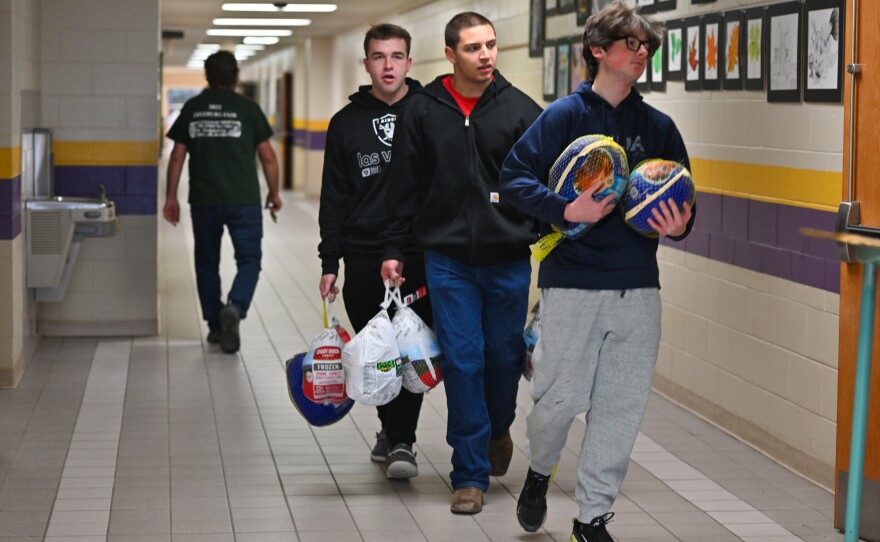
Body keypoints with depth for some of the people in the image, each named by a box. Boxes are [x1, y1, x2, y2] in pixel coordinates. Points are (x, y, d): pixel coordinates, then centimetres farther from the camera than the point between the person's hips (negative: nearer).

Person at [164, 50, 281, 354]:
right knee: (249, 260, 4)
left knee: (207, 263, 14)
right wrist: (274, 193, 13)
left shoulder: (191, 109, 5)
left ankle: (215, 325, 19)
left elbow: (177, 157, 4)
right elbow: (267, 157, 0)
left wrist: (171, 197, 10)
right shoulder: (247, 109, -1)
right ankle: (235, 307, -21)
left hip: (204, 201, 2)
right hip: (244, 201, -2)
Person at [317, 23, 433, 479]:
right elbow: (334, 199, 10)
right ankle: (392, 430, 24)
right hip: (364, 257, 2)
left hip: (421, 253, -2)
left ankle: (400, 441, -3)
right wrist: (329, 262, 5)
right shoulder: (347, 123, 8)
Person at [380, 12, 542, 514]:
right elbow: (405, 186, 8)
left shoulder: (521, 109, 0)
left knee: (505, 356, 10)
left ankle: (498, 430, 41)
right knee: (462, 360, -2)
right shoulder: (423, 111, 3)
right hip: (448, 259, 0)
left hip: (509, 259, 0)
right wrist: (393, 250, 6)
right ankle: (471, 474, 7)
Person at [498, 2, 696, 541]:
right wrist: (566, 210, -21)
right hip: (573, 284, -4)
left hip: (638, 289, 4)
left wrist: (679, 225, -7)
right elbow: (515, 175, -7)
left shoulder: (659, 126, 10)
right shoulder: (566, 116, -1)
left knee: (622, 408, 4)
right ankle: (540, 471, 31)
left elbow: (682, 201, 15)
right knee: (561, 398, -1)